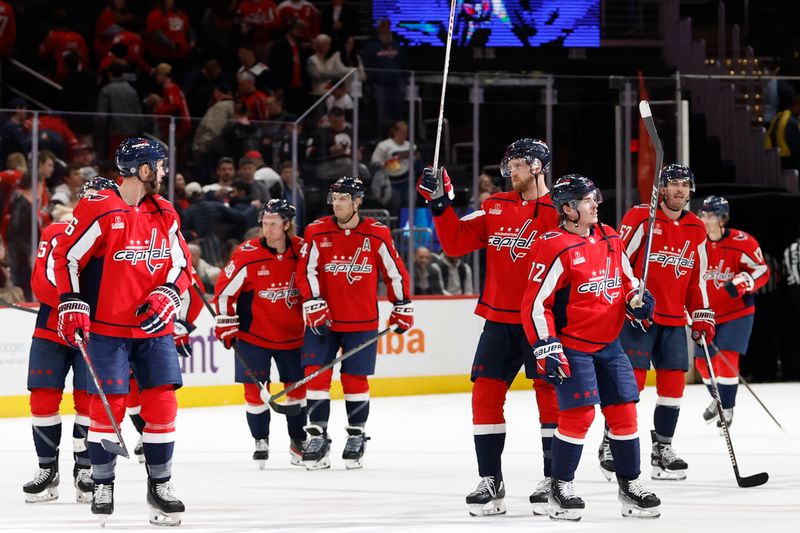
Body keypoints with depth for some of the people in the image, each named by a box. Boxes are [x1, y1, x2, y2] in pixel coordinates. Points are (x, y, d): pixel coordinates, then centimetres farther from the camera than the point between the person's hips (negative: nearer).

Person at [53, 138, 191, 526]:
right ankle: (102, 485, 9)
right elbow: (67, 258, -7)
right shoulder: (98, 210, -11)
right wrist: (72, 306, -12)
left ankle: (160, 485, 11)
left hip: (153, 326, 5)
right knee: (108, 405, -4)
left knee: (161, 403, 0)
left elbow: (181, 264, 13)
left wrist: (166, 297, -5)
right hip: (106, 326, -5)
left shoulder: (165, 214, 8)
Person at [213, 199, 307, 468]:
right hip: (254, 334, -3)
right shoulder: (248, 254, -15)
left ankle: (298, 441, 26)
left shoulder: (302, 251, -5)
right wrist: (226, 325, -9)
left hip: (293, 333, 3)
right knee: (255, 389, -2)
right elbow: (225, 289, -8)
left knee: (298, 386, 9)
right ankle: (261, 441, 14)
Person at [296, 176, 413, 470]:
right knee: (316, 374, -6)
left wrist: (403, 308, 7)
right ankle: (318, 436, 1)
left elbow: (395, 271, 5)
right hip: (323, 320, 1)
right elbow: (306, 272, -4)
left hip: (362, 322, -1)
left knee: (355, 378, 3)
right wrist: (314, 306, -14)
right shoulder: (317, 232, -3)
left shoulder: (377, 234, -3)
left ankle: (356, 436, 17)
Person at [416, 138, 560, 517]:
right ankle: (490, 482, 10)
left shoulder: (559, 211, -6)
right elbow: (456, 242, 8)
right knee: (485, 395, 2)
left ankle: (554, 480, 7)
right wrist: (440, 204, -2)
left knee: (551, 396, -2)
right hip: (499, 319, 5)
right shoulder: (495, 207, 10)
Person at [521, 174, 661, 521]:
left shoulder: (609, 239, 8)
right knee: (579, 413, -13)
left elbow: (626, 280, 22)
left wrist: (637, 299, 0)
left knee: (624, 410, 5)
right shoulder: (554, 247, -15)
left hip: (608, 343, 7)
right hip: (571, 345, -7)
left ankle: (630, 486, 16)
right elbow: (535, 303, -14)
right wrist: (545, 348, -19)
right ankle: (560, 488, 0)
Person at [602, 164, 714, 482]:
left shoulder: (696, 229, 11)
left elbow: (697, 278, 17)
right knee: (631, 378, -9)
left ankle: (662, 447, 13)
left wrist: (702, 317, 12)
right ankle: (611, 444, 2)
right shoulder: (640, 217, -7)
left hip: (674, 320, 6)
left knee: (673, 381, 2)